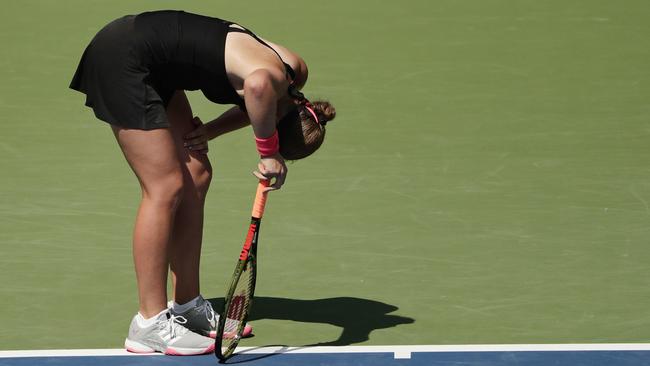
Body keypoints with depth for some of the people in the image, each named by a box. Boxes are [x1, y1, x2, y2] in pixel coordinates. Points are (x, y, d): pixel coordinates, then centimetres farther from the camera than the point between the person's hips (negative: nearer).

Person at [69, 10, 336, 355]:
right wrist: (270, 155, -39)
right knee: (166, 187, -11)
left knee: (196, 175, 9)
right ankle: (149, 325, -6)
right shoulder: (276, 74, -28)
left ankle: (187, 307, 18)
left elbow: (254, 104, 18)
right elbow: (258, 85, -53)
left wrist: (210, 131, 0)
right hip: (121, 58, -10)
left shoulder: (295, 72, -1)